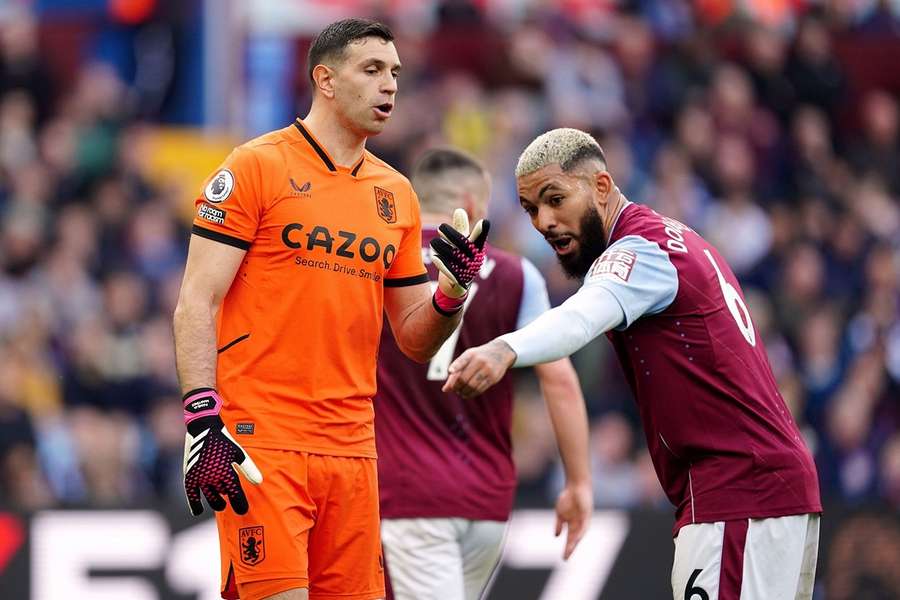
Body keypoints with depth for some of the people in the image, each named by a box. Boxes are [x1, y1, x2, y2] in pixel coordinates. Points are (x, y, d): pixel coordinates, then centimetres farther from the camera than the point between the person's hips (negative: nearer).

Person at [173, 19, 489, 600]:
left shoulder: (396, 194, 15)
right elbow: (198, 302, -7)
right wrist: (203, 419, -17)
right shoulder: (258, 166, -2)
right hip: (260, 441, -6)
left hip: (351, 447, 6)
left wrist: (453, 290, -3)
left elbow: (414, 339, 18)